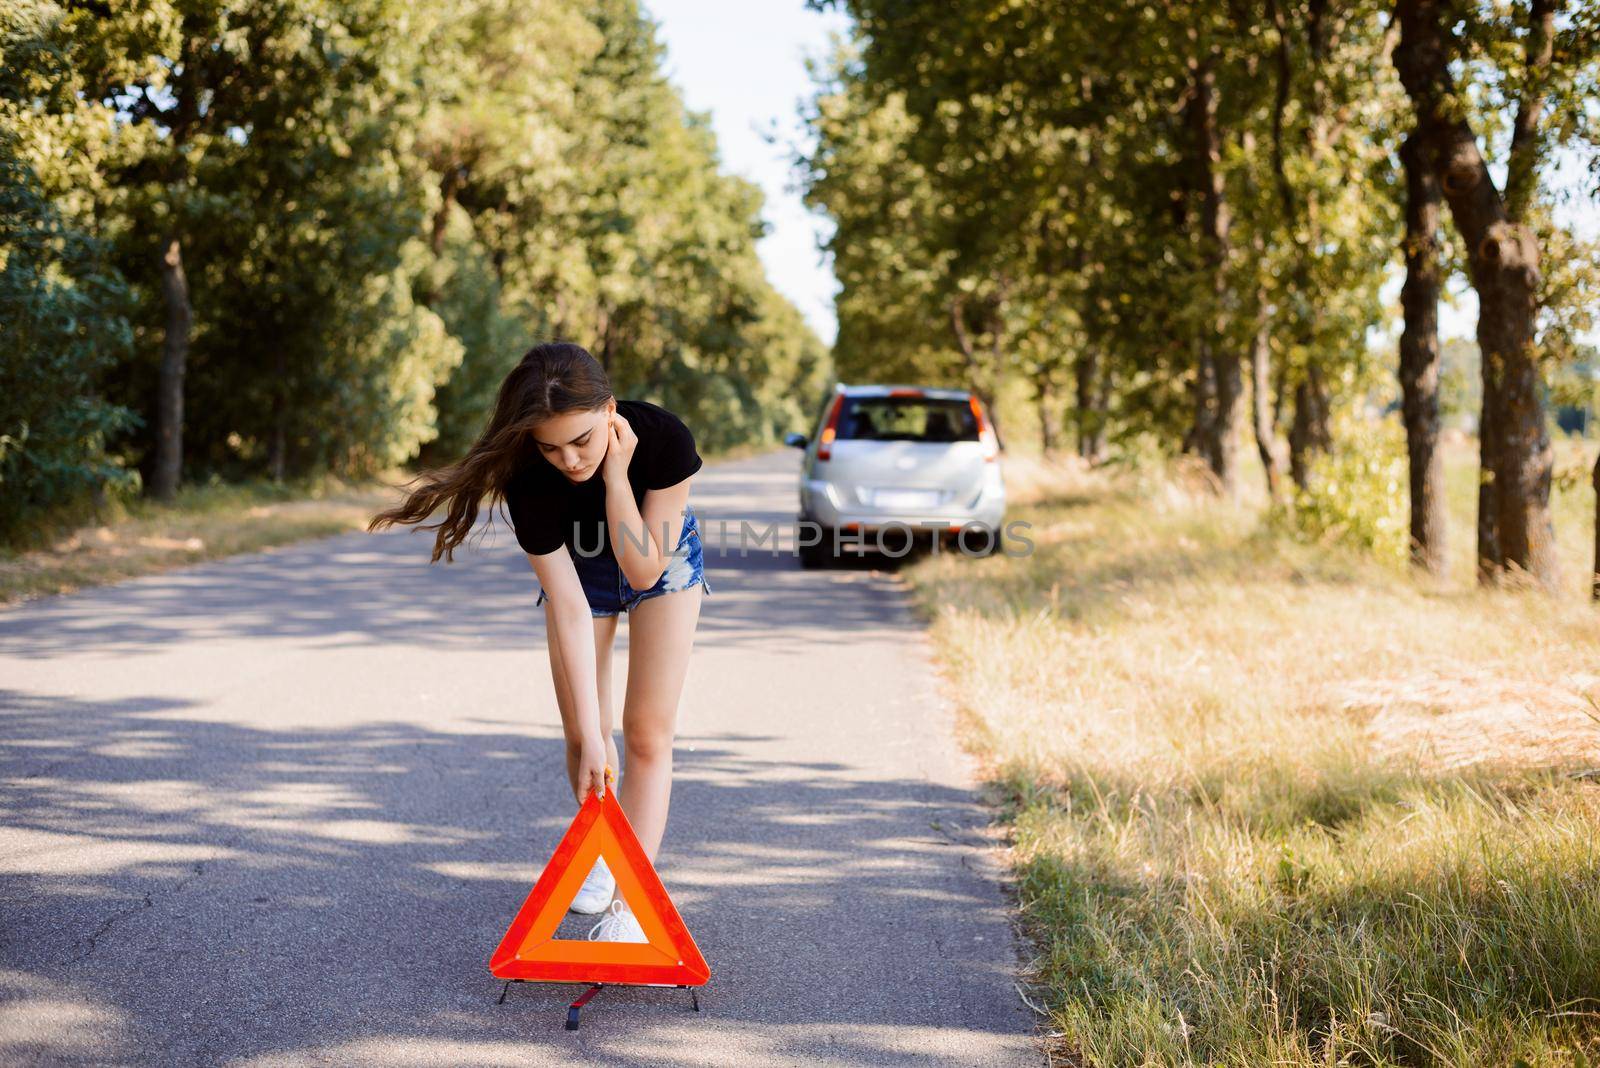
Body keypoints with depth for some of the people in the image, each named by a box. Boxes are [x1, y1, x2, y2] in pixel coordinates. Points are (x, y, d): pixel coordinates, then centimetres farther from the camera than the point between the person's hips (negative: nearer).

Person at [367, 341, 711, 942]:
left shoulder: (663, 439, -38)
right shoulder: (528, 480, -36)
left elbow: (643, 570, -32)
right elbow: (570, 611, -35)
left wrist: (615, 475, -43)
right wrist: (590, 737, -35)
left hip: (663, 563, -1)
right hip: (578, 565, 1)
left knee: (648, 730, -9)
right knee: (580, 734, 3)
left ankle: (630, 899, -9)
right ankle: (603, 855, 29)